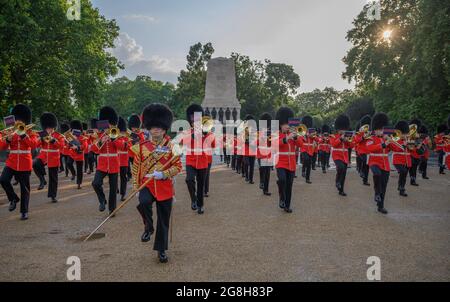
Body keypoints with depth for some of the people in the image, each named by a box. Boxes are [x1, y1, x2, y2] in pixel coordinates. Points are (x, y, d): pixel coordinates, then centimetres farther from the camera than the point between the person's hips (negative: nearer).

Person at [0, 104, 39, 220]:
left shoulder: (30, 133, 2)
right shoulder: (10, 132, 10)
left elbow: (34, 144, -17)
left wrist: (23, 134, -26)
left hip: (25, 164, -3)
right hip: (11, 162, 3)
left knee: (24, 188, 2)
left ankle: (24, 211, 12)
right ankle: (14, 199, 4)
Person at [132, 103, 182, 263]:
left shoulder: (171, 147, -3)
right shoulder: (141, 147, 1)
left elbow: (178, 166, -3)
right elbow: (136, 168, 5)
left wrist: (163, 174, -19)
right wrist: (136, 187, 2)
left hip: (165, 187, 0)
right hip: (147, 185, 0)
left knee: (164, 220, 6)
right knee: (143, 203, -31)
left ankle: (162, 249, 24)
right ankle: (148, 227, -1)